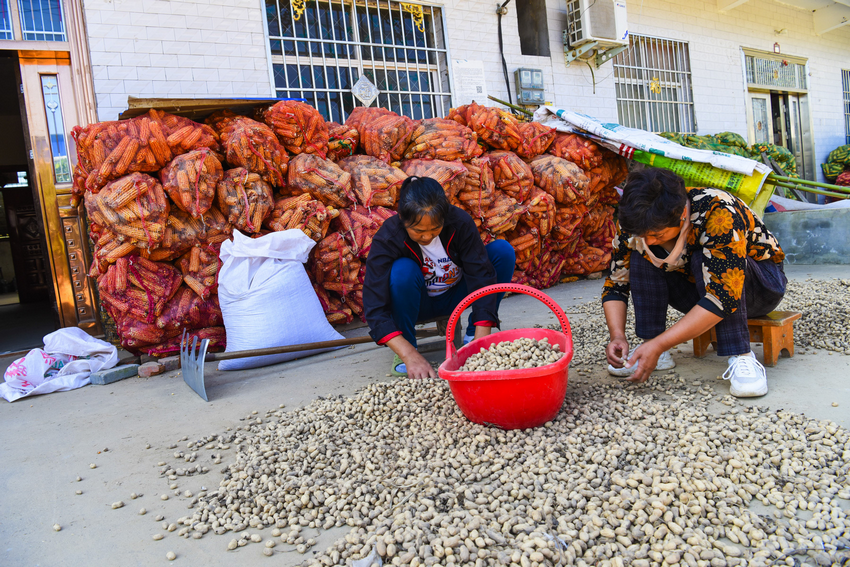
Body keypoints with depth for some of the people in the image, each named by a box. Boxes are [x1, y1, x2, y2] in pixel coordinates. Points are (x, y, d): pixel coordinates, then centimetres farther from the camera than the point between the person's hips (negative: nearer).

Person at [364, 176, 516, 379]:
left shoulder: (460, 222, -25)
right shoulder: (386, 239, -29)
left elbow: (482, 277, -28)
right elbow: (375, 308, -34)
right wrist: (410, 355, -45)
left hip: (455, 296, 3)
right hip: (417, 302, -2)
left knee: (503, 250, -20)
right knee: (403, 270, -36)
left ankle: (472, 336, -8)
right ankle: (407, 347, -15)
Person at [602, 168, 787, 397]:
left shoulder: (719, 213, -35)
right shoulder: (639, 224, -18)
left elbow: (723, 297, -40)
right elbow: (615, 286, -11)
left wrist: (659, 345, -42)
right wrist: (617, 336, -29)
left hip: (760, 285, -5)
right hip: (702, 289, 5)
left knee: (705, 259, -35)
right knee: (640, 255, -19)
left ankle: (741, 357, -30)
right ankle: (656, 354, -17)